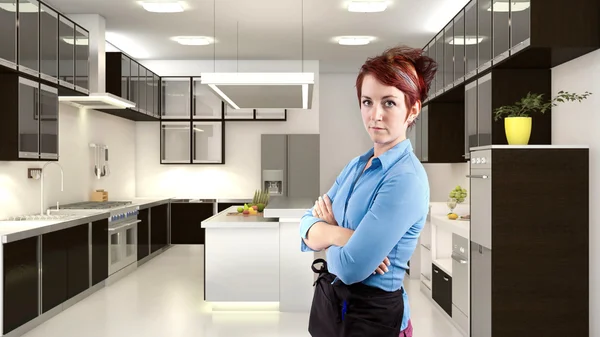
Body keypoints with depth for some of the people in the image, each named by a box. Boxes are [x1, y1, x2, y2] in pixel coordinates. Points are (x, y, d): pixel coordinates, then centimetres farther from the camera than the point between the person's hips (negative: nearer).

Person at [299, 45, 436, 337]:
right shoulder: (356, 165, 4)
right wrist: (342, 235, -21)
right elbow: (307, 225, -1)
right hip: (329, 300, 8)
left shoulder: (407, 179, -22)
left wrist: (326, 231, -8)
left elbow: (351, 268, -27)